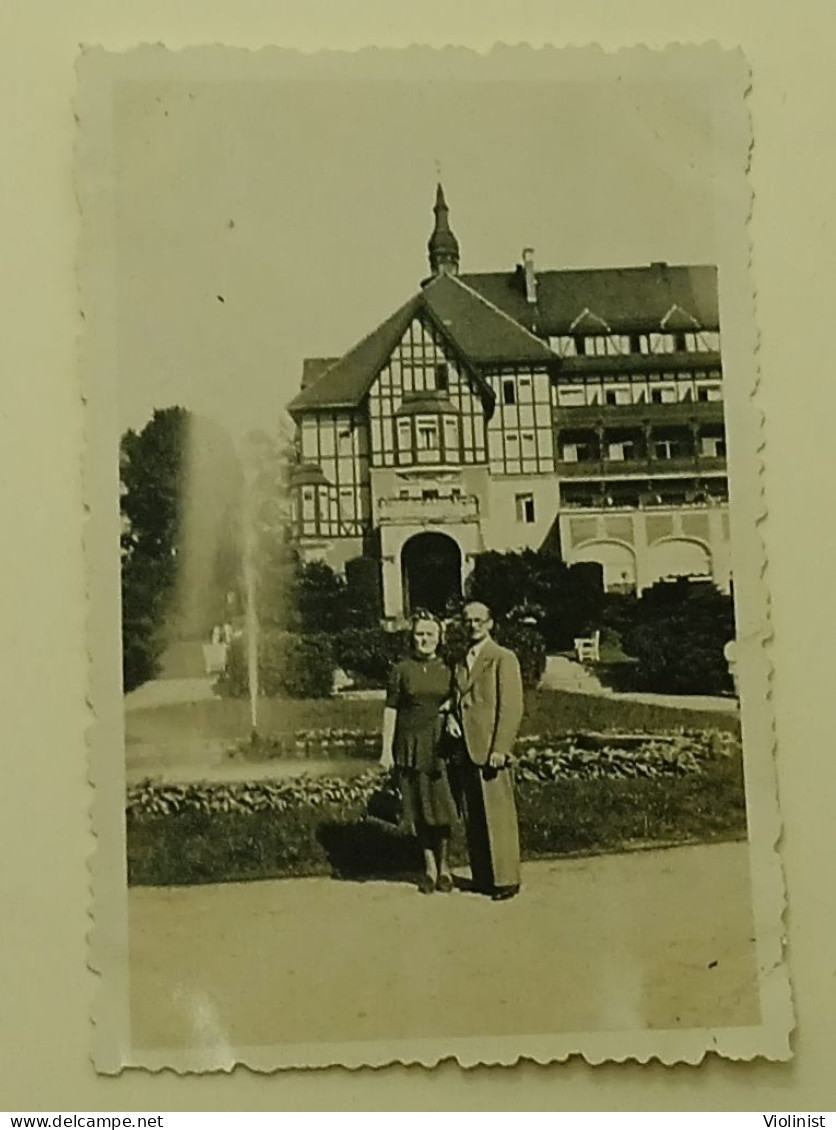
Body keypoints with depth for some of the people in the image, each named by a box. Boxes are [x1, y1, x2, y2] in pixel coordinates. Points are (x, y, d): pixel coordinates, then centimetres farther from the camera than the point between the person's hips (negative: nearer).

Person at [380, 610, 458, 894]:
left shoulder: (447, 670, 5)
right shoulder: (401, 670, 2)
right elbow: (390, 710, 2)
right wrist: (386, 749, -1)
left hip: (440, 743, 0)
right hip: (410, 744, 0)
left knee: (442, 805, -1)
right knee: (418, 807, 4)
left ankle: (443, 864, 16)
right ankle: (429, 867, 17)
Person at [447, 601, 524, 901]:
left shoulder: (503, 659, -2)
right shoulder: (459, 663, 18)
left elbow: (511, 707, -8)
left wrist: (500, 749, -15)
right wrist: (450, 717, 3)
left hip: (491, 750, -6)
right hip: (464, 750, 6)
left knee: (498, 817, -3)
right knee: (472, 819, 9)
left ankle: (505, 879, 5)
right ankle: (481, 877, 17)